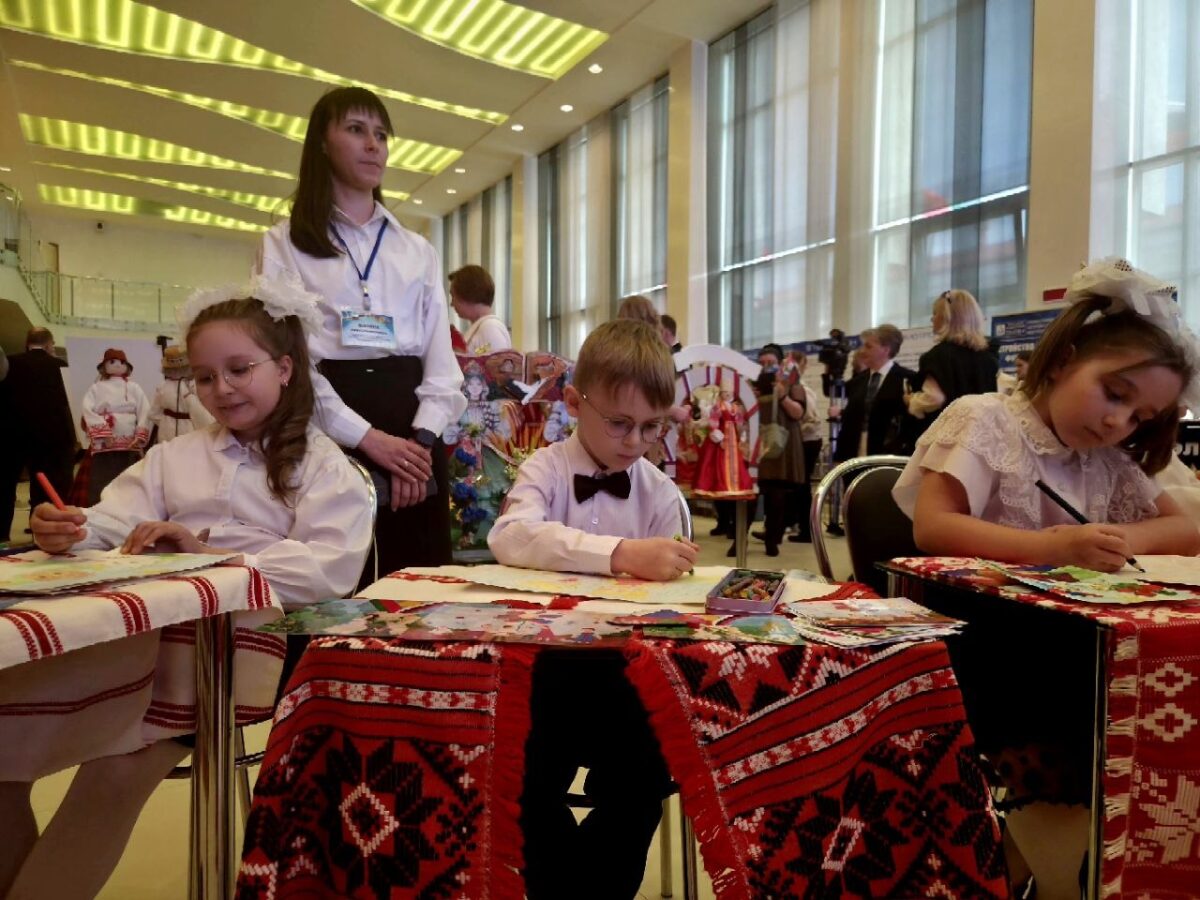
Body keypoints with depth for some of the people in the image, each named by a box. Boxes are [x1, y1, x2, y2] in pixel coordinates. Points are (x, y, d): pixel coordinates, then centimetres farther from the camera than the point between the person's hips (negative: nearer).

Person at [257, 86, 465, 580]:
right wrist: (367, 437, -14)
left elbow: (441, 357, 8)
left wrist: (421, 438, -9)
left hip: (412, 433, 3)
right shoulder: (284, 244, 7)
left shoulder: (419, 251, 17)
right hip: (330, 431, -2)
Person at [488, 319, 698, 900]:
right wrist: (621, 554, -41)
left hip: (625, 667, 2)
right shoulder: (547, 469, -7)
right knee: (530, 784, -16)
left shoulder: (660, 494, 2)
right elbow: (510, 536, -30)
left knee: (644, 777, -12)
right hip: (547, 661, -2)